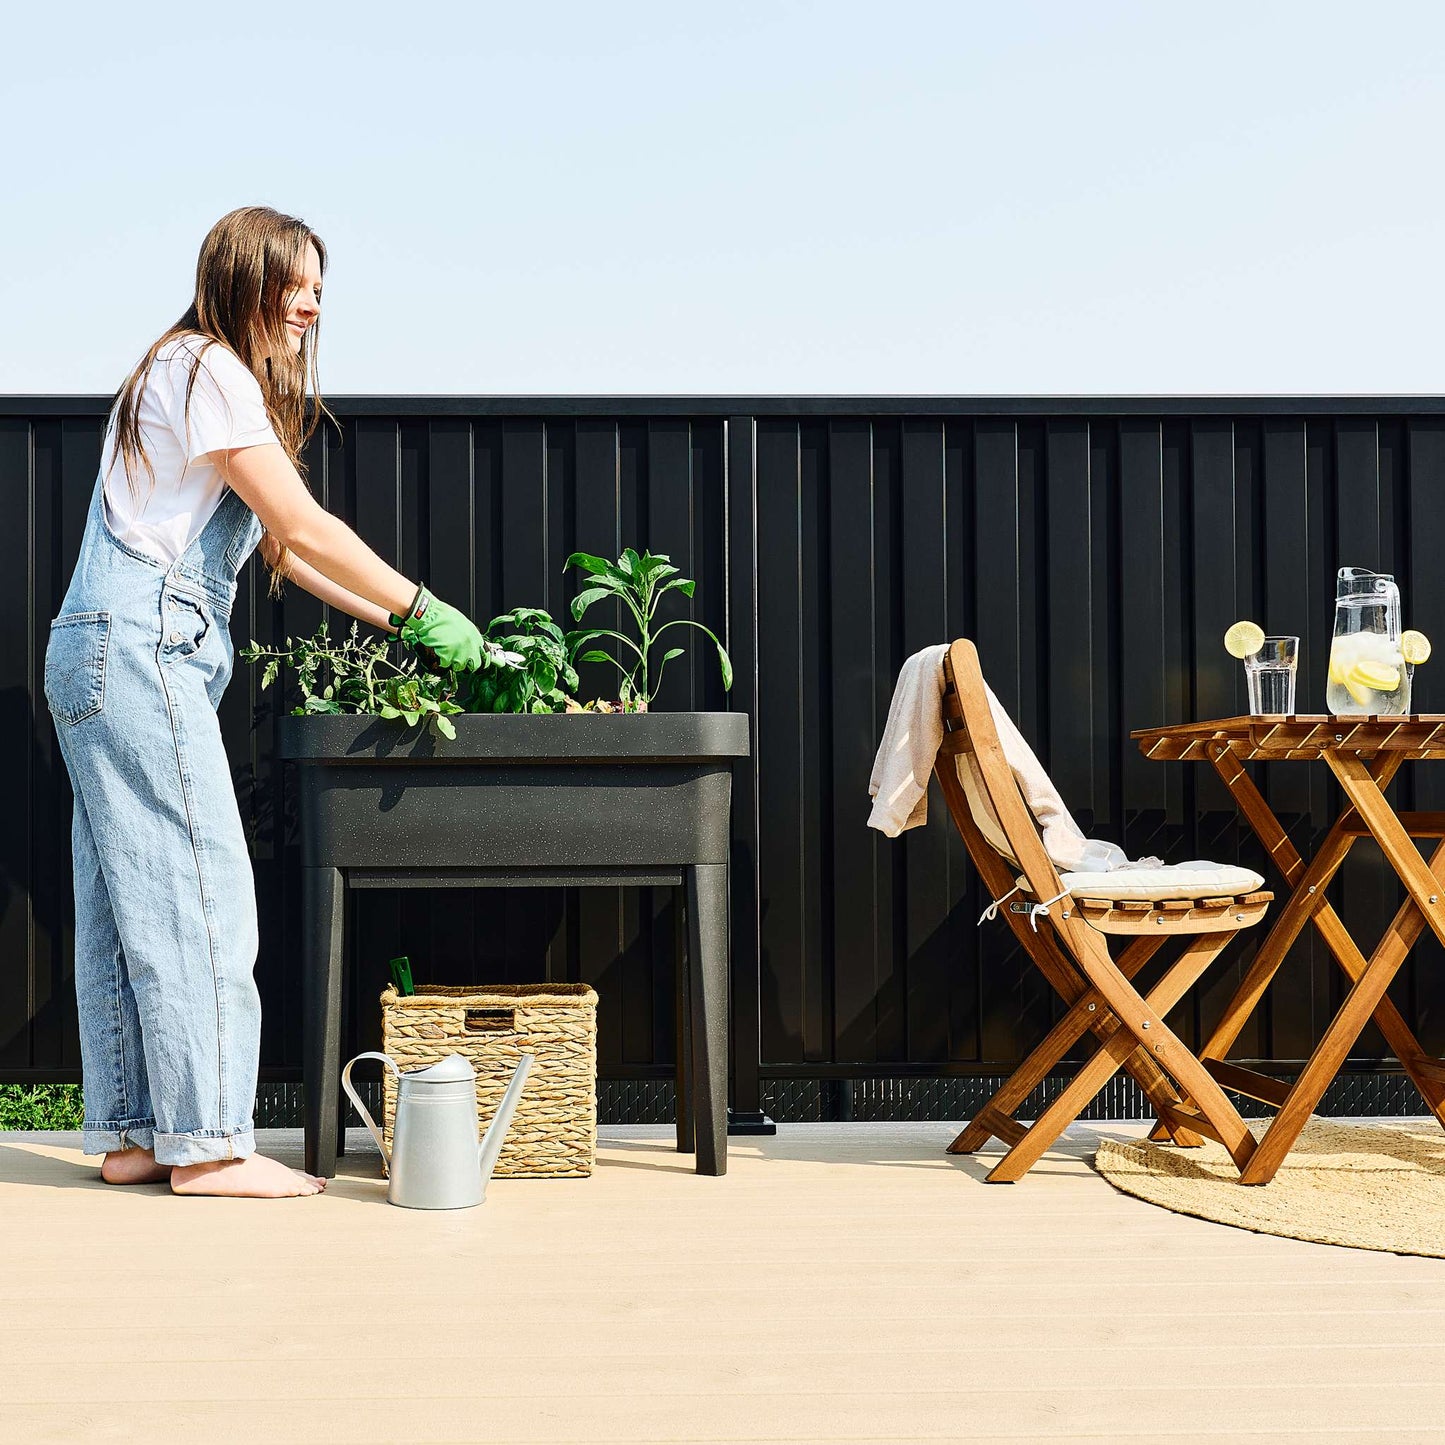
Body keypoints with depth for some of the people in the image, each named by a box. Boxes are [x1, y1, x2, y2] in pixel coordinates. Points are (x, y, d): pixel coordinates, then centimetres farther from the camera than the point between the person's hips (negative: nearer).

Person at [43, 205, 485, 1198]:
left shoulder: (194, 372, 24)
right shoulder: (211, 371, -8)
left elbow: (279, 544, 22)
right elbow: (304, 525, -12)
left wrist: (393, 619, 17)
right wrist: (422, 610, -5)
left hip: (104, 654, 10)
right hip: (139, 643, -10)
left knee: (128, 900, 8)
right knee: (199, 891, -9)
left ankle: (135, 1135, 13)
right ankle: (205, 1142, -5)